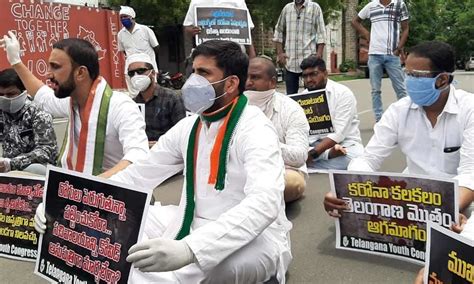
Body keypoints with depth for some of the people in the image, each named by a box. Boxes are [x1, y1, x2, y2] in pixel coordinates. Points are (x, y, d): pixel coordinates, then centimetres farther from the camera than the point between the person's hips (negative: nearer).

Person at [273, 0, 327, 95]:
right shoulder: (287, 8, 10)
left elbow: (321, 34, -2)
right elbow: (278, 31, 15)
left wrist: (318, 56, -11)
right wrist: (280, 53, 6)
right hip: (290, 61, 3)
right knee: (290, 95, 8)